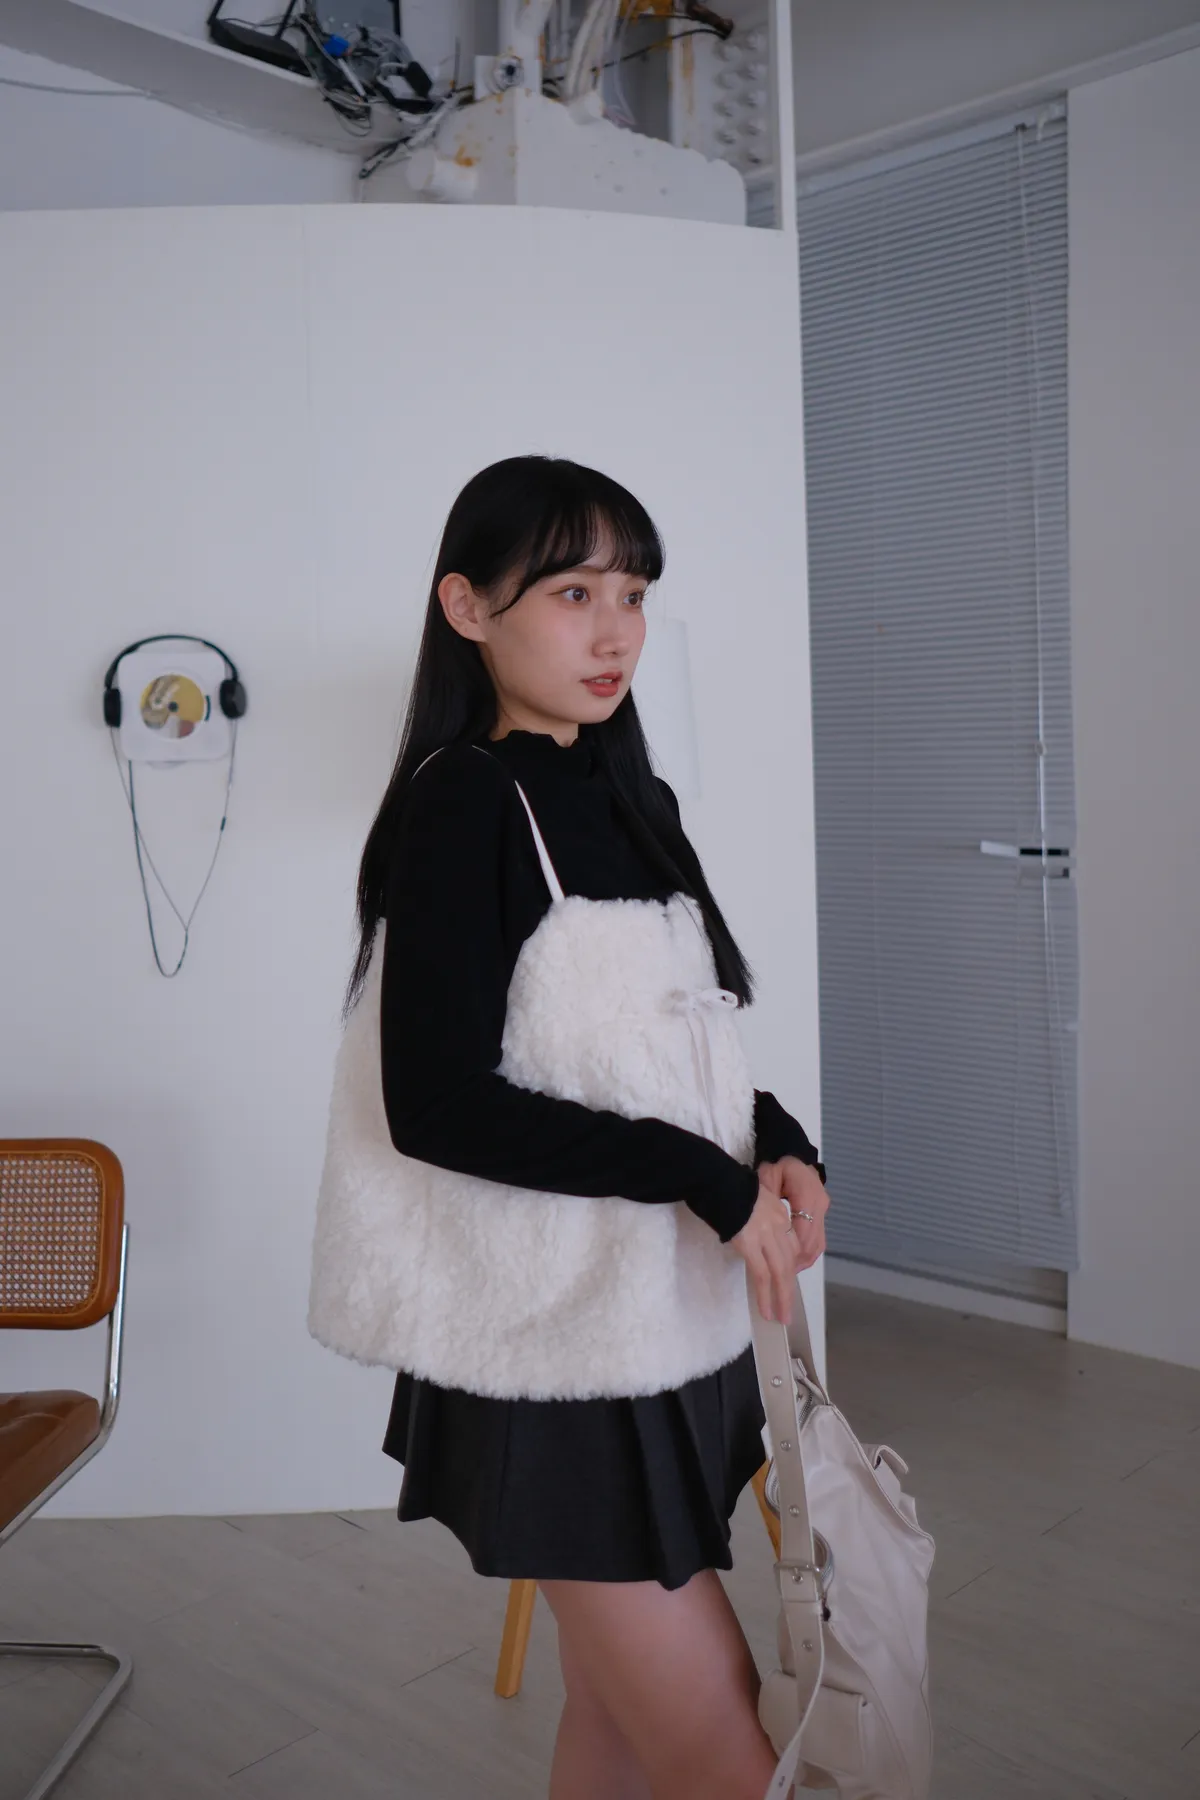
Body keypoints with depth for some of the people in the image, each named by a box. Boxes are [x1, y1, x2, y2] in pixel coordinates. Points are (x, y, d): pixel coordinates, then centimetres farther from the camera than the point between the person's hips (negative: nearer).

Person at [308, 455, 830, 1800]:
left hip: (669, 1323, 7)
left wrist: (777, 1144, -4)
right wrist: (704, 1177, -18)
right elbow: (437, 1106, -20)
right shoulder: (462, 802, -14)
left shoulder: (629, 798, 10)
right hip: (553, 1347, -7)